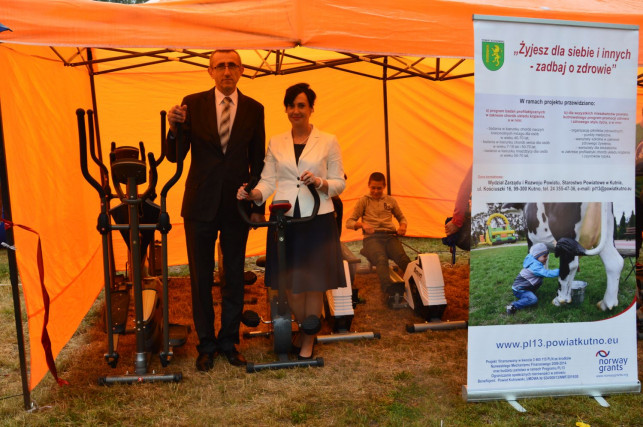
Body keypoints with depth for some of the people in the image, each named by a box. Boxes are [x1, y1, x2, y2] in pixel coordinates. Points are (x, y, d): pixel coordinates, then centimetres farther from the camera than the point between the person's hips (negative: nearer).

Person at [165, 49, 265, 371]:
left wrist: (258, 206, 3)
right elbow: (175, 156, -2)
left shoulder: (254, 109, 3)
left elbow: (258, 161, 6)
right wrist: (175, 128, -22)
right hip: (200, 204, 0)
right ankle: (206, 345, 23)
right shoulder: (193, 104, 0)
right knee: (201, 278, 8)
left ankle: (229, 342, 26)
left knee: (234, 277, 10)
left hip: (237, 205, 1)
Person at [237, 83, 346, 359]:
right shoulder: (275, 143, 9)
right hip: (285, 219, 2)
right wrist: (252, 194, -15)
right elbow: (268, 181, 5)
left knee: (314, 282, 3)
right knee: (291, 283, 5)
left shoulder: (328, 141, 4)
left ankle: (308, 339, 23)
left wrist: (320, 183, -17)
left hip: (317, 220, -2)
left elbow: (340, 182, 3)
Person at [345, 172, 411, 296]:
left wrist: (403, 226, 7)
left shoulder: (390, 200, 21)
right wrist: (361, 224, -12)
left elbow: (402, 218, 31)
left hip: (390, 236, 4)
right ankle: (389, 289, -61)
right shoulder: (364, 201, 13)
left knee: (402, 258, -30)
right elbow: (349, 222, 9)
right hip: (372, 238, -4)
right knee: (381, 259, -37)